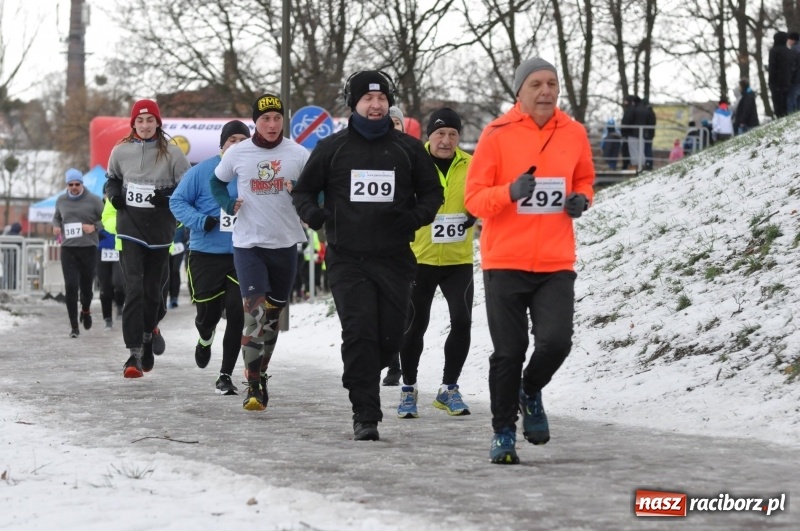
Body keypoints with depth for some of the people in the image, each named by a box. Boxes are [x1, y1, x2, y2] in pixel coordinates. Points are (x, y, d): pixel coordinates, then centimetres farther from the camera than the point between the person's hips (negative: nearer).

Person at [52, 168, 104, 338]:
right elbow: (56, 217, 25)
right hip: (68, 249, 1)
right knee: (71, 286, -10)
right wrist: (56, 227, 3)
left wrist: (95, 227, -16)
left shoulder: (93, 200, -2)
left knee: (87, 285, 9)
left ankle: (86, 310, 42)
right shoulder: (61, 200, 8)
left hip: (89, 249, -1)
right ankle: (74, 325, -4)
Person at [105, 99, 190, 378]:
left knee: (152, 290, 11)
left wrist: (169, 196, -17)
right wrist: (114, 195, -1)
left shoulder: (172, 153, -5)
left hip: (160, 231, 0)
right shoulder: (121, 151, 1)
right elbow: (112, 178, 19)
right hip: (130, 228, 0)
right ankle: (135, 354, -15)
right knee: (134, 289, -12)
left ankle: (148, 330, 42)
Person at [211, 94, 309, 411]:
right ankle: (254, 386, -11)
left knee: (273, 314, 14)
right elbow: (217, 182, 15)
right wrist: (228, 205, -4)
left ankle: (260, 372, 31)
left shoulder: (298, 154, -3)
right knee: (255, 312, -14)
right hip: (248, 243, -2)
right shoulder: (237, 154, -3)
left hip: (285, 243, 2)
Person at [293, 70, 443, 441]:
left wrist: (417, 216, -7)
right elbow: (303, 190, 15)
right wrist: (311, 212, -8)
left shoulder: (408, 149, 9)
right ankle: (365, 415, -10)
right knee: (359, 333, -13)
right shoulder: (331, 149, 6)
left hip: (394, 259, 2)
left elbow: (432, 192, 15)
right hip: (347, 259, -2)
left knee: (390, 337, 3)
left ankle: (363, 380, 35)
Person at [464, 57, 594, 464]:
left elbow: (584, 178, 23)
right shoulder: (497, 135, -5)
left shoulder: (574, 134, 5)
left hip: (556, 263, 2)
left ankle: (531, 392, 21)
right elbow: (474, 198, -5)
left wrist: (581, 198, 0)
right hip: (505, 262, -2)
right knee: (509, 352, 2)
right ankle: (503, 432, 19)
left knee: (555, 342, -12)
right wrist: (510, 192, -23)